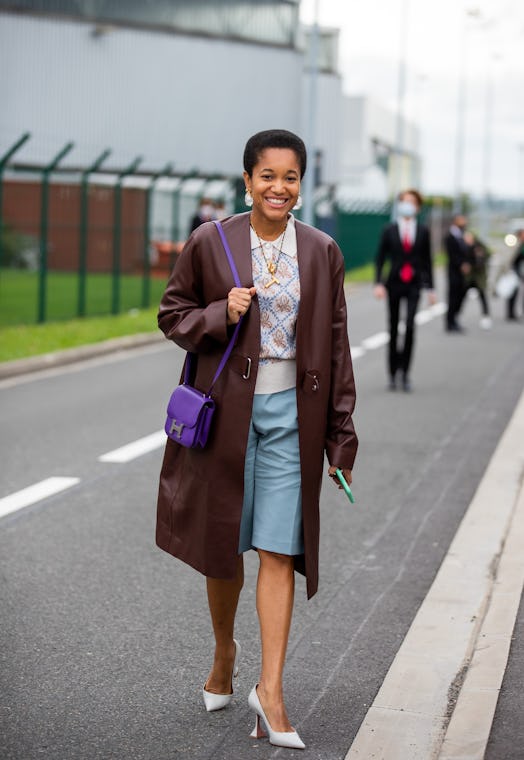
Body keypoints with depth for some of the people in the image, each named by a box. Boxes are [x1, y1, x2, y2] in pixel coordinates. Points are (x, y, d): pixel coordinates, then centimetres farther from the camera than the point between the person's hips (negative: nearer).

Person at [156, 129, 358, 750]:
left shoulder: (321, 252, 3)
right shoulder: (208, 243, -2)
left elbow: (335, 346, 6)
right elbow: (172, 313, 7)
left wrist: (340, 438, 4)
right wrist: (221, 316, -15)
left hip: (291, 413, 0)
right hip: (227, 411, 0)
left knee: (278, 549, -4)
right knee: (223, 543, 11)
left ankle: (270, 688, -1)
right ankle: (224, 652, 37)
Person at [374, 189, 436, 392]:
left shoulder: (423, 232, 6)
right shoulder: (389, 231, 4)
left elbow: (427, 260, 10)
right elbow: (380, 259, 4)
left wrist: (430, 288, 8)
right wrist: (378, 283, -7)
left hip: (413, 285, -1)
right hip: (394, 284, 1)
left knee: (410, 326, -17)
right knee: (393, 328, 6)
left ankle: (405, 371, -8)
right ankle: (393, 373, 15)